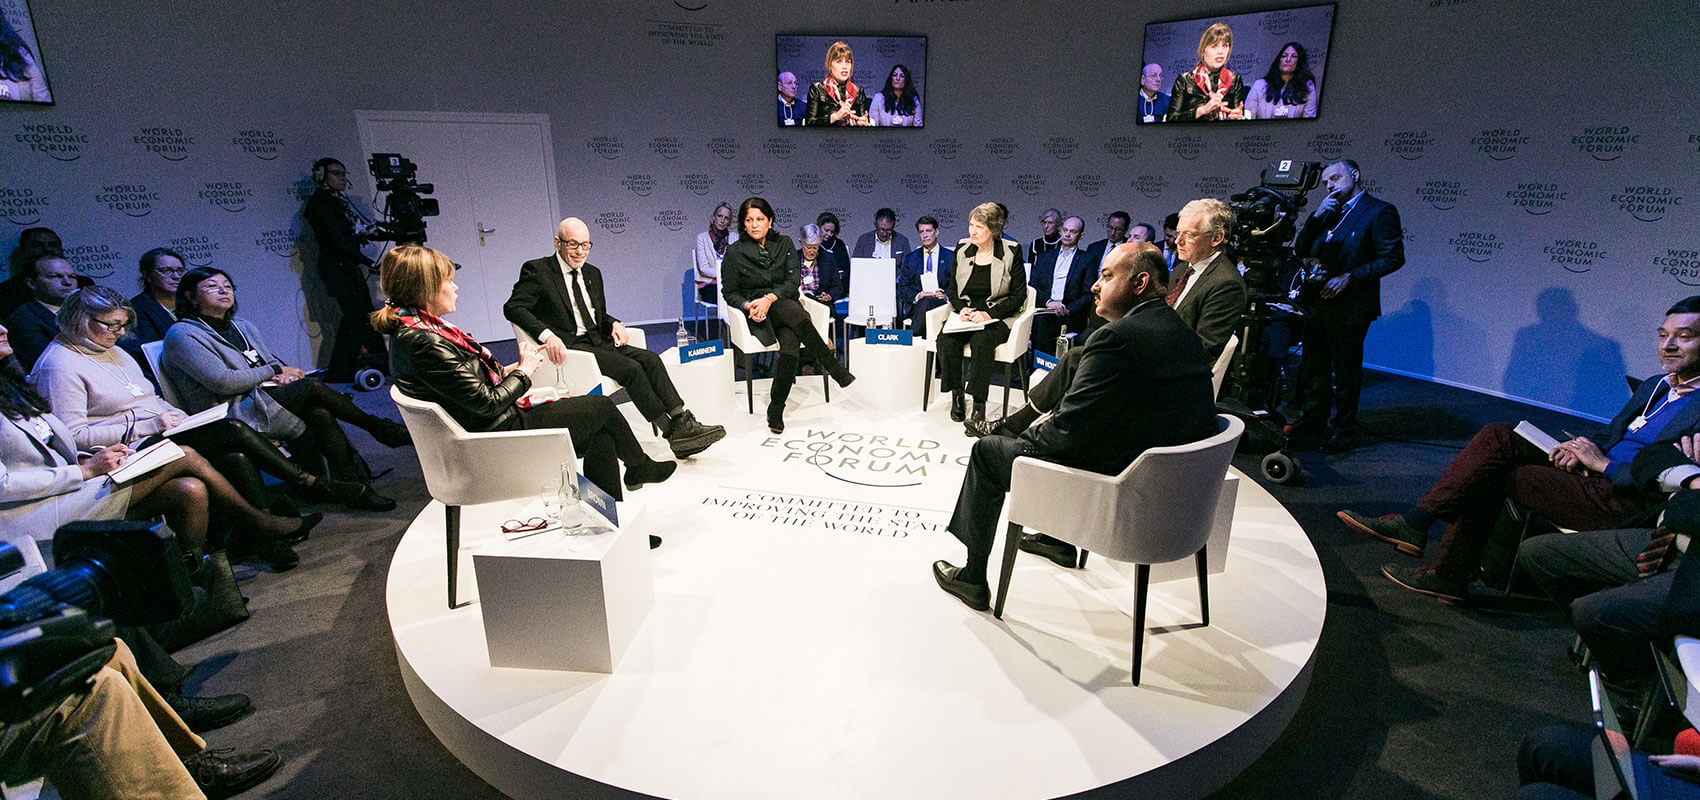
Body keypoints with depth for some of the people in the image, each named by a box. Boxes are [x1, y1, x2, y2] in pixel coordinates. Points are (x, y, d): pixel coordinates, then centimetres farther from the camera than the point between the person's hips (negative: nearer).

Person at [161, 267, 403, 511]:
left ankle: (356, 488, -31)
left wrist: (286, 375, -6)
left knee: (320, 413, -27)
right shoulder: (181, 334, -1)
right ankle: (377, 427, -11)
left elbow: (273, 362, 19)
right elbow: (222, 382, -13)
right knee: (312, 387, -26)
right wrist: (275, 371, -7)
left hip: (261, 400, 6)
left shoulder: (242, 327, 22)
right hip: (232, 413, -6)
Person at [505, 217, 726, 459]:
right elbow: (513, 307, -13)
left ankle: (683, 422, -24)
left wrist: (615, 324, 1)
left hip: (598, 342, 7)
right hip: (568, 347, -7)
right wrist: (547, 335, -30)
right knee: (630, 368, -26)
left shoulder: (592, 273, 19)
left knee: (650, 359, -18)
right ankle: (673, 433, -22)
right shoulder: (537, 270, -2)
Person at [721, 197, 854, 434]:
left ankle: (776, 409, -27)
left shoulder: (784, 244, 9)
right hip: (758, 315, -2)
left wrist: (770, 298, -18)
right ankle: (834, 368, -33)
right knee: (793, 311, -36)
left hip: (786, 302, 2)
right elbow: (730, 293, 7)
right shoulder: (734, 252, 5)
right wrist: (748, 306, -15)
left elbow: (792, 282, 0)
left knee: (791, 342, -33)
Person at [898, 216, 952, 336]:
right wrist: (917, 296, -10)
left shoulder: (950, 257, 13)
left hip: (942, 304, -1)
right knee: (925, 301, -35)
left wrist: (946, 295, -13)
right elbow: (902, 287, 10)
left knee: (927, 301, -36)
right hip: (915, 305, 1)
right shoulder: (910, 257, 17)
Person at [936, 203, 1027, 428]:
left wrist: (989, 314, -15)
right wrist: (962, 308, -7)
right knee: (946, 340, -27)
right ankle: (956, 395, -15)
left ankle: (979, 403, -30)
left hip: (998, 317, -4)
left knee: (981, 341, -35)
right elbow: (952, 289, 14)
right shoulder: (962, 249, 9)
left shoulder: (1011, 253, -2)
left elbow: (1018, 296, -3)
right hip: (965, 314, 4)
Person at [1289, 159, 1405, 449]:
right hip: (1317, 303, 6)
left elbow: (1393, 258, -11)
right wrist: (1316, 216, -3)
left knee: (1346, 371, 5)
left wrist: (1349, 277, -18)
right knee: (1312, 368, 12)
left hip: (1350, 306, -6)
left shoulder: (1380, 211, -6)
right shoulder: (1327, 211, 15)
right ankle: (1311, 425, 23)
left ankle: (1343, 429, 18)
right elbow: (1300, 249, 10)